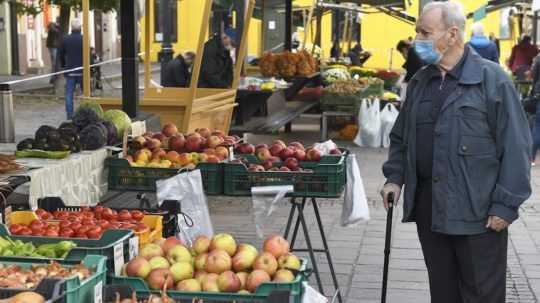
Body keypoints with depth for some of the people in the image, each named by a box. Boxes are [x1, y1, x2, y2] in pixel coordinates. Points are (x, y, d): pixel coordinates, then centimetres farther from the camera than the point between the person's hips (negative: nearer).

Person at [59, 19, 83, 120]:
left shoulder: (65, 39, 2)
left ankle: (70, 115, 1)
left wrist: (63, 66, 23)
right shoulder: (83, 39, -8)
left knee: (69, 93, 5)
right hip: (81, 71, -2)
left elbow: (61, 55, 10)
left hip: (69, 71, 2)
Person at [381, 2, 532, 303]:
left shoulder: (492, 78, -8)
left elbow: (515, 146, -10)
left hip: (478, 211, -6)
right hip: (428, 207, 6)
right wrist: (395, 177, 6)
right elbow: (401, 137, 21)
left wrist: (506, 205, -14)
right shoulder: (420, 82, 11)